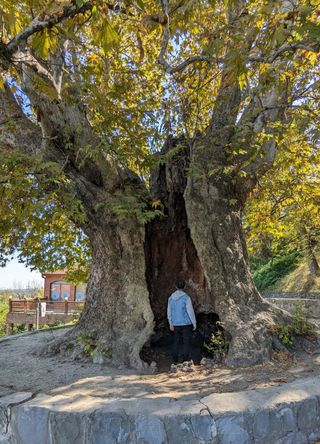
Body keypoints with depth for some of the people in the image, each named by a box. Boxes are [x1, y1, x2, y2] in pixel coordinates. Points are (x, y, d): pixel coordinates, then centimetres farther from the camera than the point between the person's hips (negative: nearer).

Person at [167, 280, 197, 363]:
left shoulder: (171, 298, 2)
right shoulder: (186, 297, -13)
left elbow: (169, 312, 7)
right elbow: (190, 312, -12)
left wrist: (170, 323, 16)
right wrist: (194, 323, -3)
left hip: (175, 324, 4)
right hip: (186, 324, -4)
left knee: (175, 342, 13)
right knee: (186, 343, 5)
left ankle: (175, 360, 20)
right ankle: (185, 360, 7)